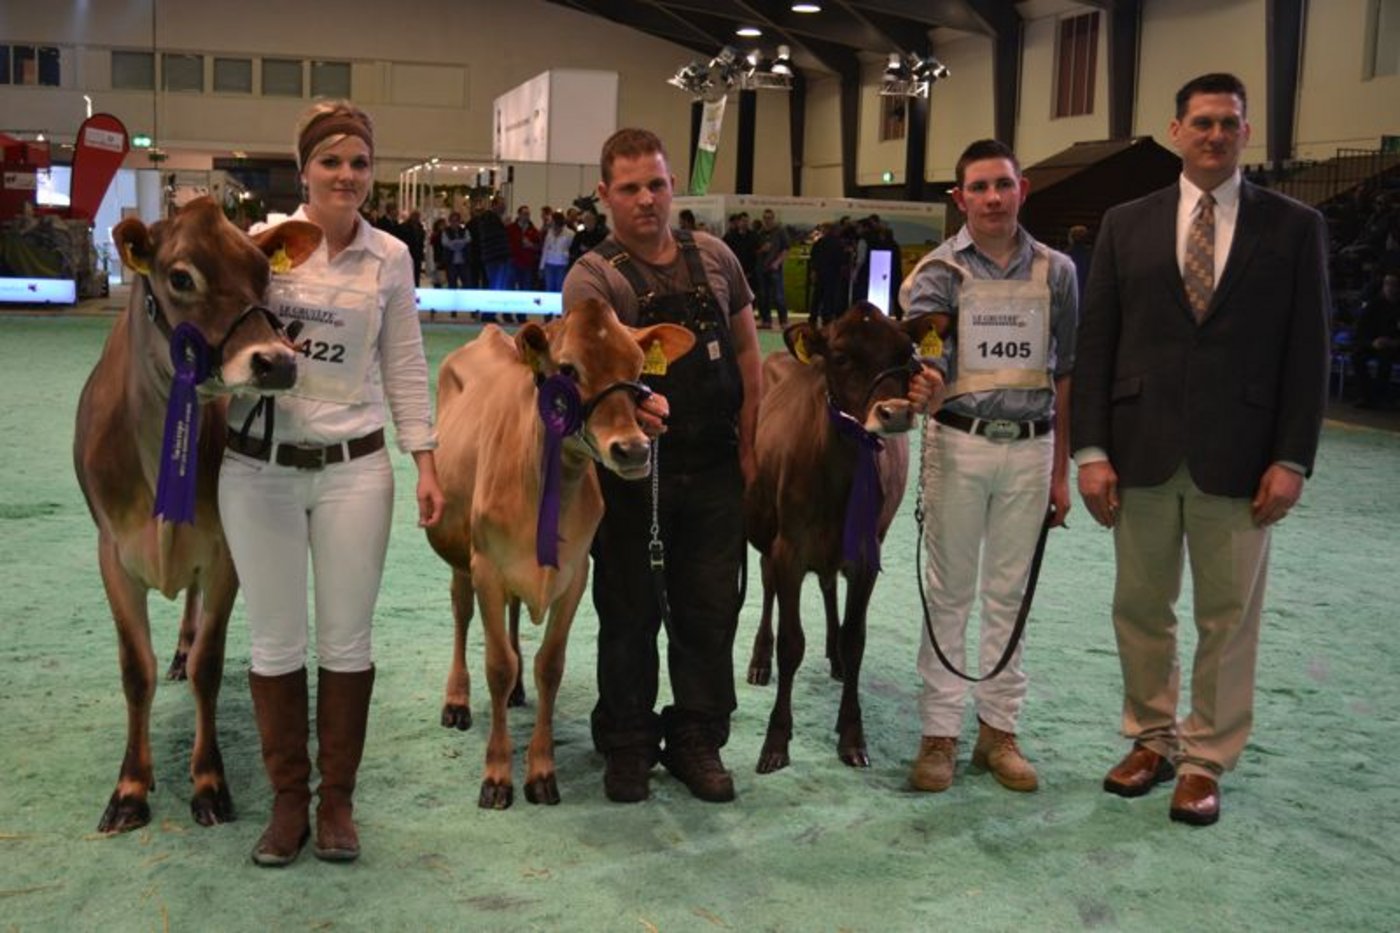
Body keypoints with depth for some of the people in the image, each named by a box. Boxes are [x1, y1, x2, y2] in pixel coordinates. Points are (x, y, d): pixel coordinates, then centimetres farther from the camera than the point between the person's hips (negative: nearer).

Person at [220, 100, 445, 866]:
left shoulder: (389, 257, 2)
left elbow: (404, 366, 5)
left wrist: (425, 461, 1)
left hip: (354, 468, 1)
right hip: (258, 467, 0)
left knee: (347, 639, 7)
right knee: (275, 640, 8)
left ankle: (337, 799, 23)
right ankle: (288, 798, 24)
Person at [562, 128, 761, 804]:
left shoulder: (714, 258, 4)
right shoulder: (592, 277, -9)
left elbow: (746, 351, 12)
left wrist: (746, 444, 7)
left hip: (712, 469, 3)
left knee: (709, 609, 10)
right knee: (630, 613, 8)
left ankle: (697, 741, 27)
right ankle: (627, 745, 25)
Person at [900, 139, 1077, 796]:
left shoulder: (1056, 271, 5)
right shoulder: (939, 270, -2)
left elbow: (1065, 375, 9)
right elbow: (922, 357, -12)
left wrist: (1061, 471, 8)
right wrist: (921, 379, -37)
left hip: (1030, 448, 2)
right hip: (959, 443, -2)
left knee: (1009, 593, 9)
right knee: (949, 591, 5)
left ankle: (998, 729, 20)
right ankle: (940, 731, 14)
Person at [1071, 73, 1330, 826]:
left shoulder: (1294, 227, 2)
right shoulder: (1126, 224, 6)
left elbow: (1307, 353, 0)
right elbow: (1096, 343, 4)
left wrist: (1292, 460, -7)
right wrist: (1091, 451, -3)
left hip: (1237, 458, -2)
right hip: (1142, 452, 2)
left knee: (1228, 617, 6)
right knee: (1140, 607, 12)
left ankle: (1205, 761, 20)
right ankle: (1151, 739, 29)